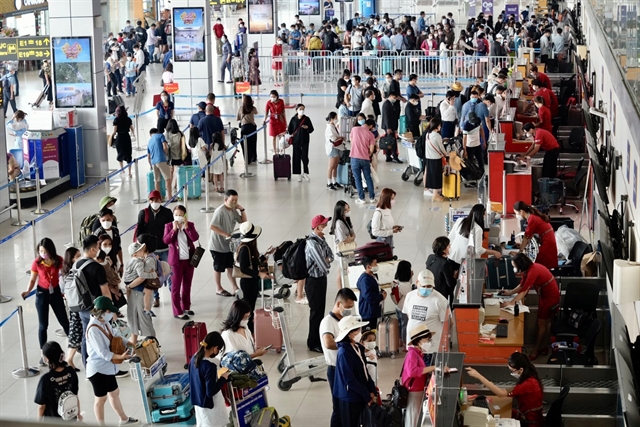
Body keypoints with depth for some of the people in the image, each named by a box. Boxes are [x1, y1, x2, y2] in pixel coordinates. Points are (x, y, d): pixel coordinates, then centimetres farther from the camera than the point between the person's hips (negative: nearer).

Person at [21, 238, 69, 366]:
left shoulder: (58, 260, -12)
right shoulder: (36, 263, -14)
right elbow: (33, 280, -6)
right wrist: (28, 291, -23)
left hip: (55, 292, 1)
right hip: (42, 293, -1)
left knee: (64, 321, 12)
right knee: (43, 325, 3)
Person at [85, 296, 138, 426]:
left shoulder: (105, 322, 0)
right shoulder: (93, 329, -28)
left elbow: (115, 336, 10)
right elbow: (103, 353, -29)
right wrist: (120, 357, -35)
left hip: (108, 367, 9)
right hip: (98, 369, -9)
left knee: (114, 393, 24)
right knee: (101, 399, 8)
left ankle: (124, 419, 40)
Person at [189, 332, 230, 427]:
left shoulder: (194, 358, -3)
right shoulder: (209, 366, -29)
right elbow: (211, 391, -26)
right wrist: (223, 379, -12)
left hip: (198, 402, 8)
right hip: (210, 405, -8)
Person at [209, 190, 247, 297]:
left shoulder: (233, 210, 3)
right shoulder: (220, 211, -22)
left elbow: (243, 221, 11)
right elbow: (212, 226, -26)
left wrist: (242, 210, -5)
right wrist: (226, 234, -28)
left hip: (228, 244, 7)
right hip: (218, 246, -7)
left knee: (230, 267, 12)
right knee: (219, 268, 7)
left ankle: (235, 288, 19)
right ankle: (219, 289, 21)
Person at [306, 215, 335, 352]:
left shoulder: (321, 239, 3)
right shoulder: (312, 244, -27)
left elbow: (330, 255, 10)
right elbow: (323, 266, -28)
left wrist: (326, 261, -12)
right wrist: (327, 264, -5)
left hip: (322, 278, 9)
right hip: (314, 280, -9)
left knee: (321, 309, 18)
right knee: (316, 311, 1)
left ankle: (319, 338, 32)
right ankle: (313, 343, 13)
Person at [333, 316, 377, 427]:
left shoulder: (358, 348, 6)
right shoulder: (344, 352, -20)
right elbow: (349, 379, -20)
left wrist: (371, 390, 0)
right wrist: (367, 395, -14)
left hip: (360, 396, 8)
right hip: (350, 398, -8)